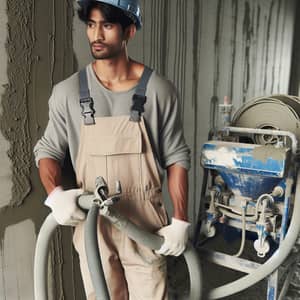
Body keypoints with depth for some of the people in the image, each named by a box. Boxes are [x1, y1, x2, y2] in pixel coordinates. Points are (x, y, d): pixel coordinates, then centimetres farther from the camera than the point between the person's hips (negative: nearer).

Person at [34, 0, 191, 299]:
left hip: (144, 222, -1)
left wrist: (180, 221, -5)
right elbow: (48, 149, 5)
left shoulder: (158, 90, -9)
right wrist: (55, 194, -14)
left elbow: (176, 157, -3)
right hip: (92, 221, 2)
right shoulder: (67, 92, -5)